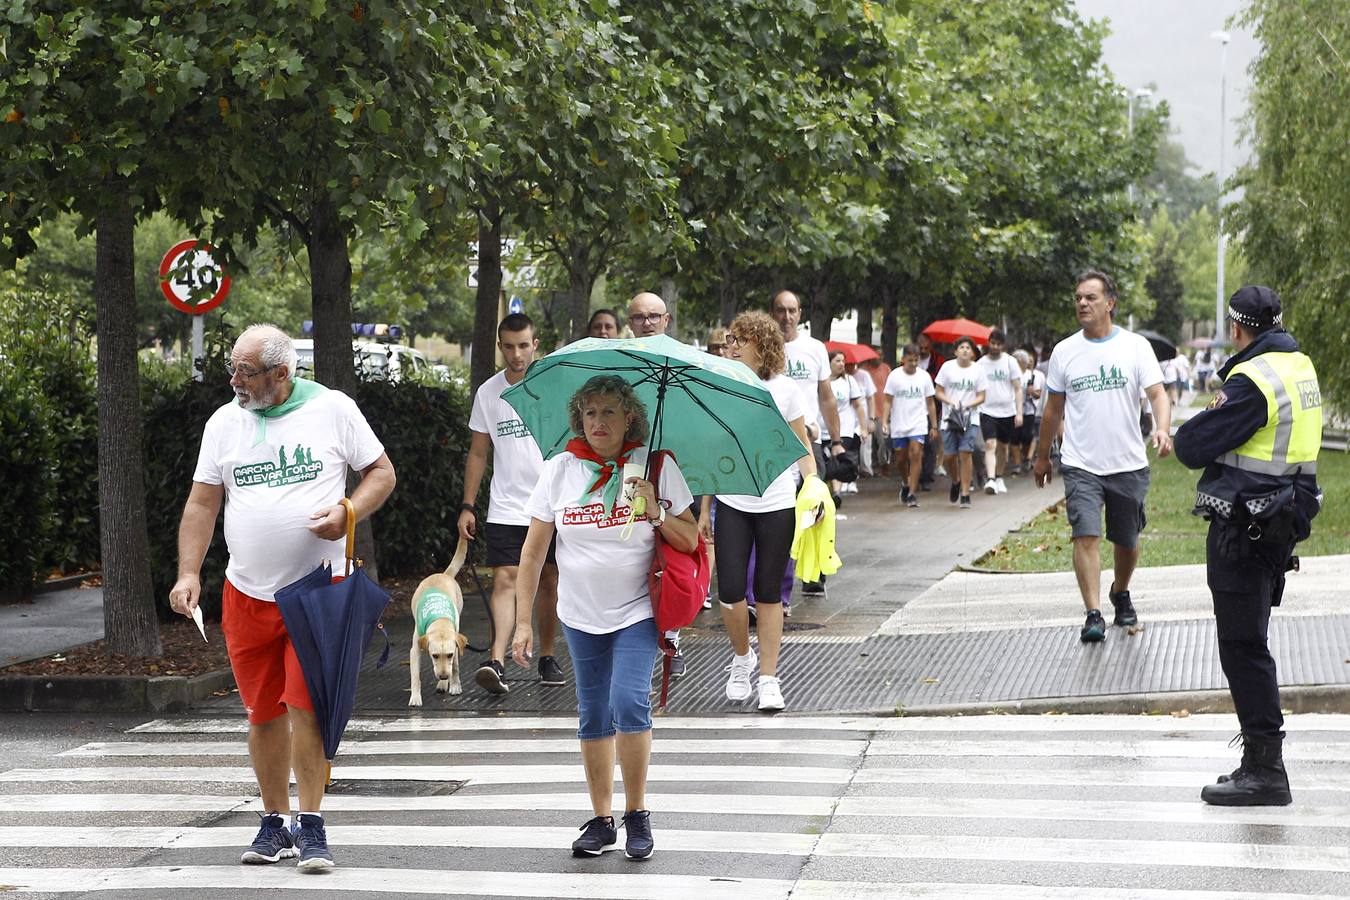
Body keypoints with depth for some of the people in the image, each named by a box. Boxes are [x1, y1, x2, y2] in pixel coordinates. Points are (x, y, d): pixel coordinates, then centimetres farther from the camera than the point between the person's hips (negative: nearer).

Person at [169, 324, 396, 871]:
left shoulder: (332, 409, -2)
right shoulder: (224, 422, 6)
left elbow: (382, 472, 4)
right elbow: (202, 503, 7)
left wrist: (348, 512, -15)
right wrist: (189, 573, -4)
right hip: (247, 593, 3)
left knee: (305, 705, -8)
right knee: (262, 712, 8)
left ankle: (311, 825, 0)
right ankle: (275, 821, 21)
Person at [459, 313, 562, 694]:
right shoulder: (488, 393, 5)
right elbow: (478, 453, 11)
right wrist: (468, 506, 6)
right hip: (505, 509, 0)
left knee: (549, 582, 8)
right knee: (505, 580, -11)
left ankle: (547, 658, 21)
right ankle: (496, 661, -23)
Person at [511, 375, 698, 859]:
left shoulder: (657, 466, -5)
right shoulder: (560, 470, -2)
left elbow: (689, 541, -2)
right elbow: (533, 552, 1)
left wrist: (656, 512, -20)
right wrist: (523, 622, -3)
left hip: (638, 612, -3)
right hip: (581, 614, 3)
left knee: (629, 703, -18)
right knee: (593, 718, 8)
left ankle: (637, 814, -3)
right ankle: (601, 820, 19)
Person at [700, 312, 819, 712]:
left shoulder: (785, 390, 0)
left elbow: (803, 448, 6)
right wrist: (705, 509, 10)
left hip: (777, 503, -1)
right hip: (732, 503, 1)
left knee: (769, 592, 3)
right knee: (730, 591, -6)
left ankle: (768, 678, 9)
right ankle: (741, 657, 20)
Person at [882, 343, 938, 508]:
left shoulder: (924, 376, 2)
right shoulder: (894, 376, -2)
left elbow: (930, 403, 8)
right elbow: (887, 401, -1)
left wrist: (934, 426, 8)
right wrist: (884, 422, -12)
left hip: (918, 424, -1)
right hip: (898, 425, 1)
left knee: (916, 454, -14)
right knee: (901, 458, 10)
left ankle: (912, 494, -13)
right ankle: (905, 483, 38)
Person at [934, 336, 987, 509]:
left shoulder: (978, 369, 2)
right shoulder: (947, 367, 1)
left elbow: (981, 397, 3)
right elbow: (938, 391, 4)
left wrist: (968, 405, -14)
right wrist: (951, 403, -13)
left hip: (970, 418, -1)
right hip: (950, 418, 1)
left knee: (965, 453, -13)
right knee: (948, 456, 1)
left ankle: (965, 495, -7)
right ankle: (956, 481, 33)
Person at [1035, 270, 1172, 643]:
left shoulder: (1135, 346, -1)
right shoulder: (1064, 352, 4)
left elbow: (1157, 394, -9)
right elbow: (1054, 409, 14)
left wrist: (1162, 430, -28)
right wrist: (1042, 455, 19)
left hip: (1129, 464, 0)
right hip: (1080, 465, 0)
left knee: (1127, 541, 13)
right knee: (1086, 536, -16)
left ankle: (1121, 594, 40)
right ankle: (1093, 615, -14)